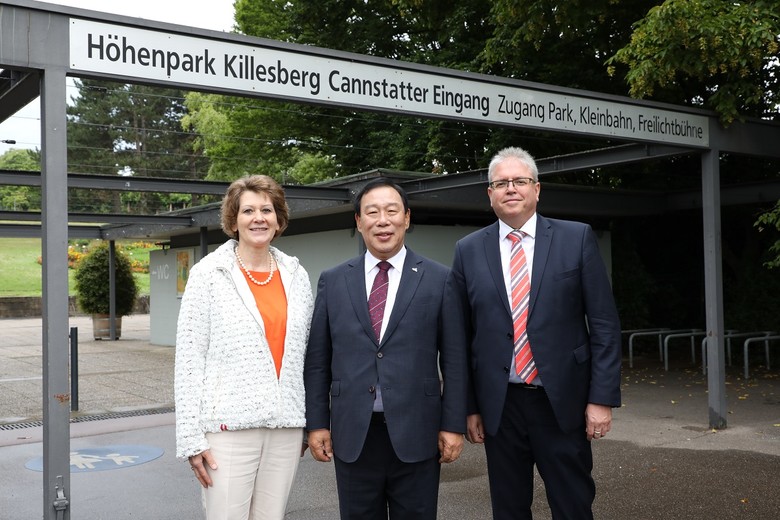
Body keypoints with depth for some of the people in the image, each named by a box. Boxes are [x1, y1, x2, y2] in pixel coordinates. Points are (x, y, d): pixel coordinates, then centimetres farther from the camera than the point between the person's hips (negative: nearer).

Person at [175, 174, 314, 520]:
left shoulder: (296, 275, 9)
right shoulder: (208, 273, -2)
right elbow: (189, 359, -5)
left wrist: (310, 423, 12)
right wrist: (191, 438, -9)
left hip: (286, 428, 4)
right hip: (229, 426, -3)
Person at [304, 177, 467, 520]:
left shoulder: (439, 279, 0)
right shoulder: (332, 282, 6)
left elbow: (454, 359, 0)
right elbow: (317, 359, 7)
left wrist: (454, 425, -3)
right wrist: (317, 422, 3)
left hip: (416, 433, -1)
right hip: (352, 434, 2)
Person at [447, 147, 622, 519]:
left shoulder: (577, 238, 0)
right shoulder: (468, 250, 4)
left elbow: (604, 324, -2)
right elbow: (460, 334, 5)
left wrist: (602, 398, -7)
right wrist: (467, 407, 3)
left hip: (562, 401, -1)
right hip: (499, 405, 2)